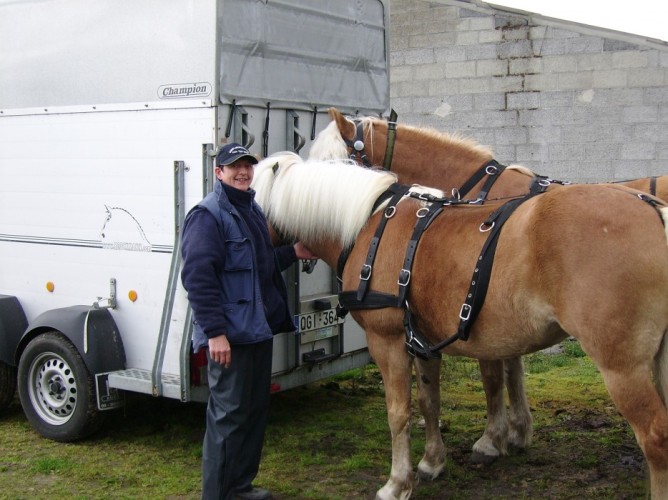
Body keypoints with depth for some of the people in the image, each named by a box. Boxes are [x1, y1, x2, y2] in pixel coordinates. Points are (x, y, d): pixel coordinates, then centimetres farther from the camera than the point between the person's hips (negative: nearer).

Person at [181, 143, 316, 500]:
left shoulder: (252, 210, 15)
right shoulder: (208, 215, -13)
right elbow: (197, 276, -22)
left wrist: (292, 253, 14)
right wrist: (214, 332, -26)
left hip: (259, 329, 10)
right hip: (230, 334, -9)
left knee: (256, 409, 17)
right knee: (228, 415, -3)